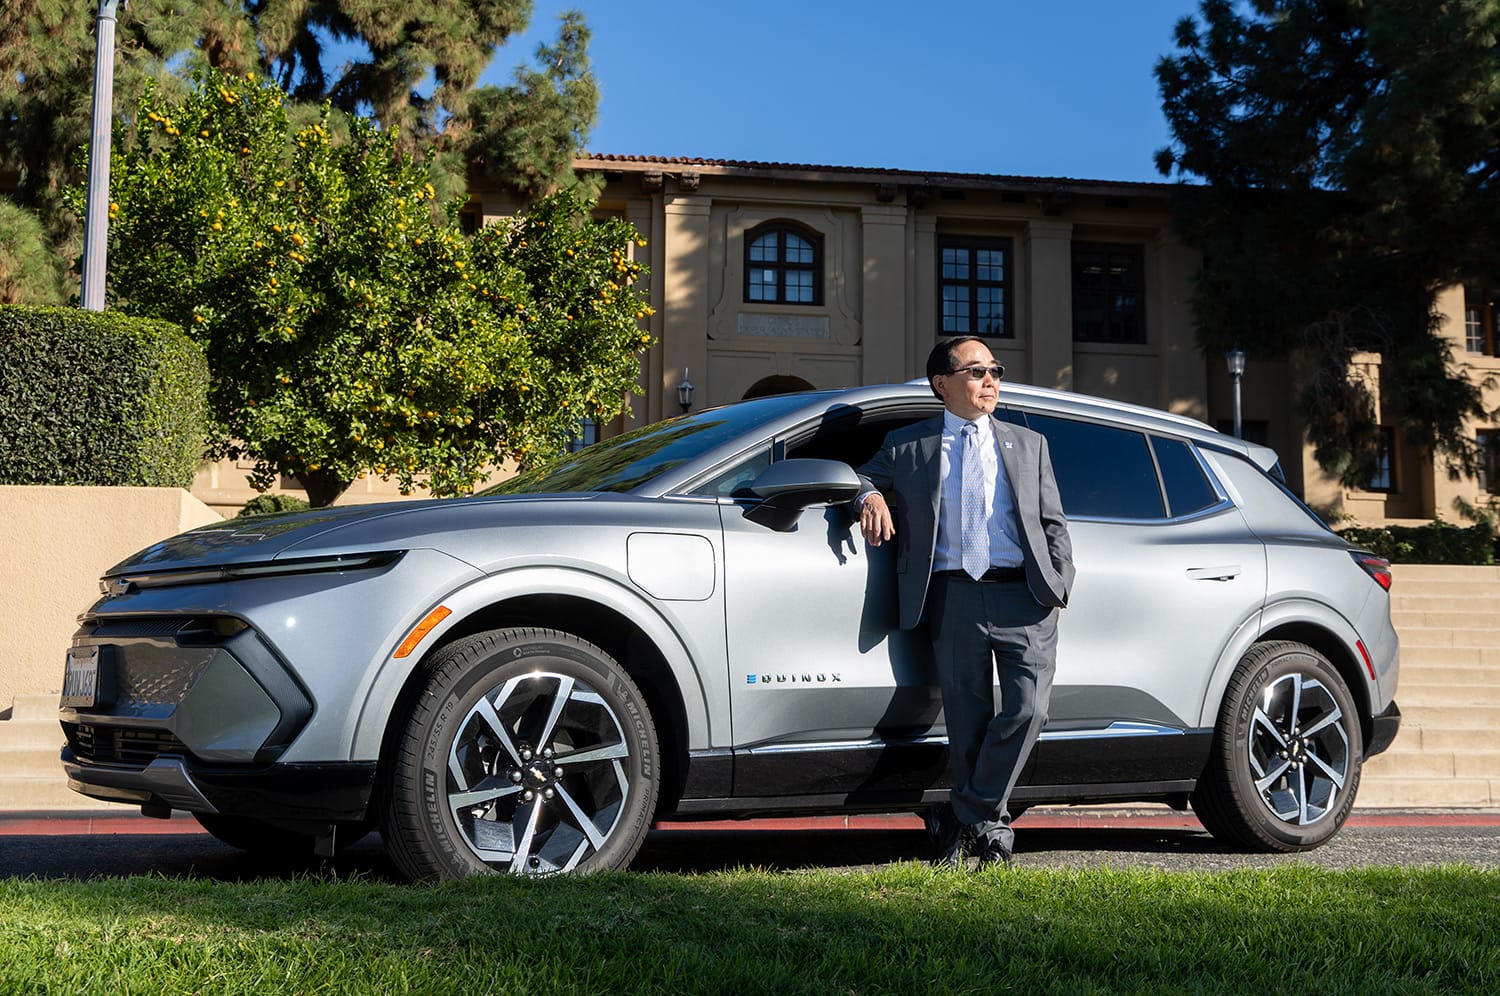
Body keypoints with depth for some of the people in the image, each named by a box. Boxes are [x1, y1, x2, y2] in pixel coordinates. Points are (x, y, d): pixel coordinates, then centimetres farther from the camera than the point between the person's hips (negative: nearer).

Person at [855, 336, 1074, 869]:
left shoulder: (1029, 444, 19)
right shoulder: (907, 446, 13)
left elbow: (1053, 524, 18)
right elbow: (864, 475, 23)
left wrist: (1058, 587, 4)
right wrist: (870, 495, -2)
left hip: (1024, 595, 1)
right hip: (955, 598, -1)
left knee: (1027, 709, -13)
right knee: (968, 722, 1)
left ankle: (965, 817, 0)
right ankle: (988, 823, 16)